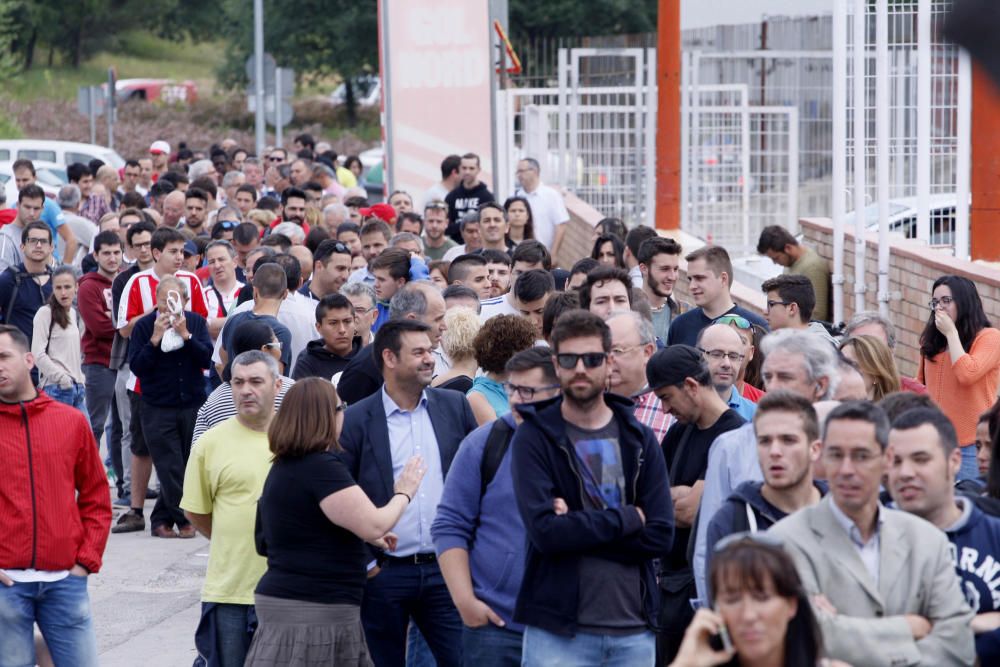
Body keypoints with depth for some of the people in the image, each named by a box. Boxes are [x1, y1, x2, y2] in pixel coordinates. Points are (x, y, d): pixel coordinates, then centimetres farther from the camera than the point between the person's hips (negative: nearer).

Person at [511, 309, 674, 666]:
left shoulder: (637, 437, 9)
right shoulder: (534, 438, -1)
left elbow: (661, 535, -2)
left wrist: (576, 527, -11)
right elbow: (544, 530, -14)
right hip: (558, 632, -3)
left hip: (633, 631, 3)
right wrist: (627, 518, -7)